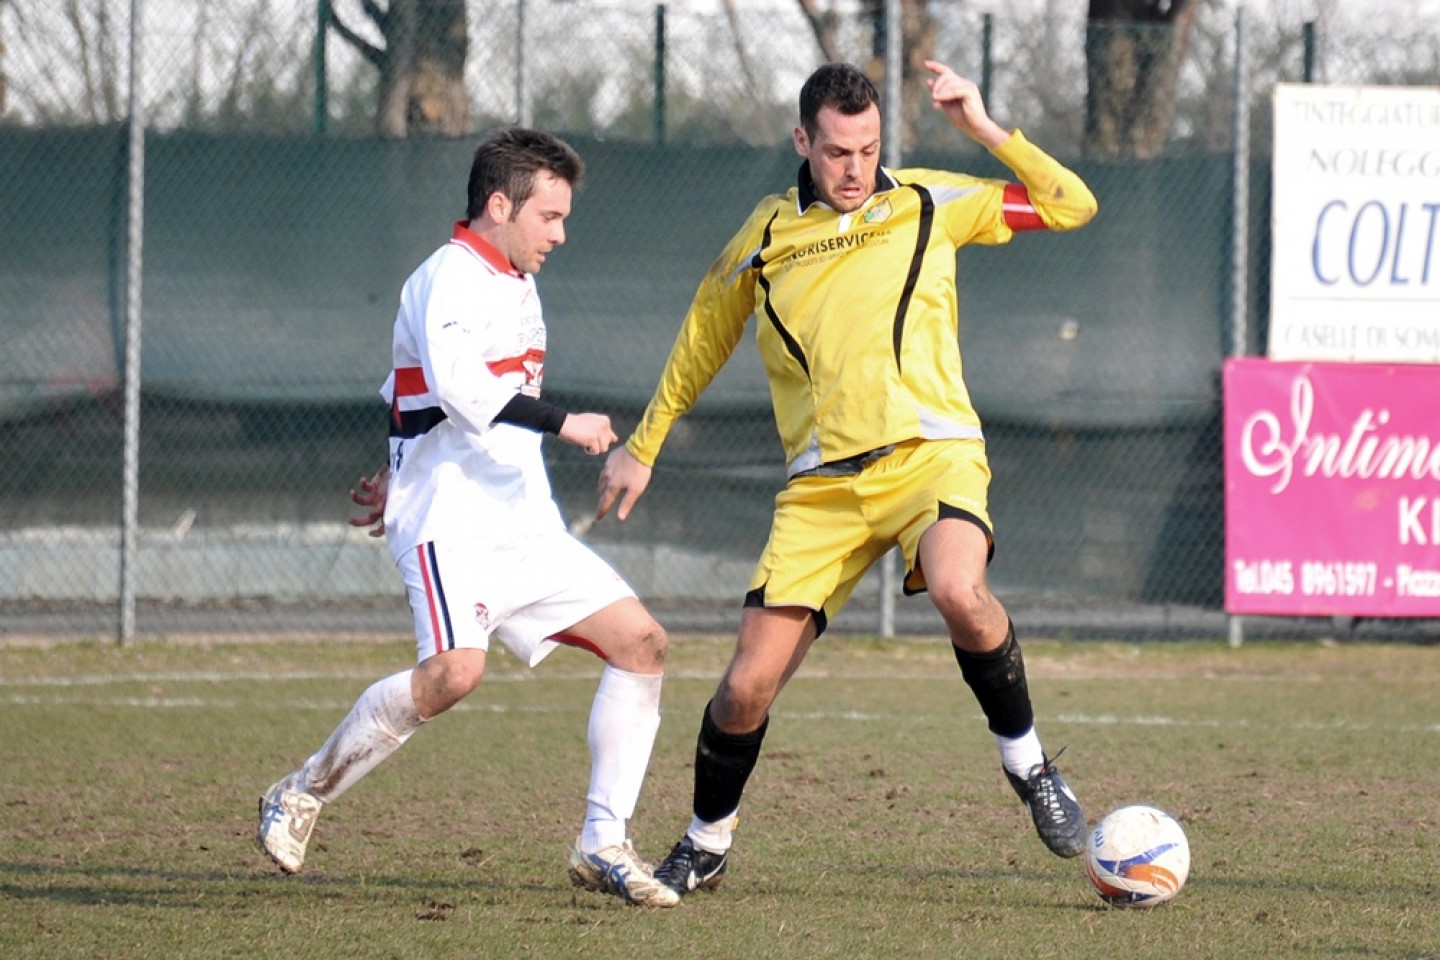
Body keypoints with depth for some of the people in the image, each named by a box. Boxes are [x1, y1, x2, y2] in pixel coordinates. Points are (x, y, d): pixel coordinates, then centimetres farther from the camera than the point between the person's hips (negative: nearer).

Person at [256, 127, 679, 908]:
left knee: (641, 642, -2)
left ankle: (602, 844, 1)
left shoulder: (513, 287, 20)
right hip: (450, 518, -9)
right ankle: (300, 797, -10)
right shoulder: (450, 278, -10)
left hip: (522, 522, 9)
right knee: (455, 670, -29)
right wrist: (560, 423, -30)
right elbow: (456, 383, -28)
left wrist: (399, 475, 39)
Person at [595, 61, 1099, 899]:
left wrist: (985, 128, -3)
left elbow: (1071, 205, 7)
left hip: (930, 452, -2)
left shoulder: (929, 205, 8)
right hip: (823, 482, 2)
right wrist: (643, 447, 30)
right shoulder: (768, 234, 12)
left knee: (958, 589, -35)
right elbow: (704, 337, 26)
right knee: (748, 688, -6)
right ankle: (707, 845, 21)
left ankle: (1029, 764, -11)